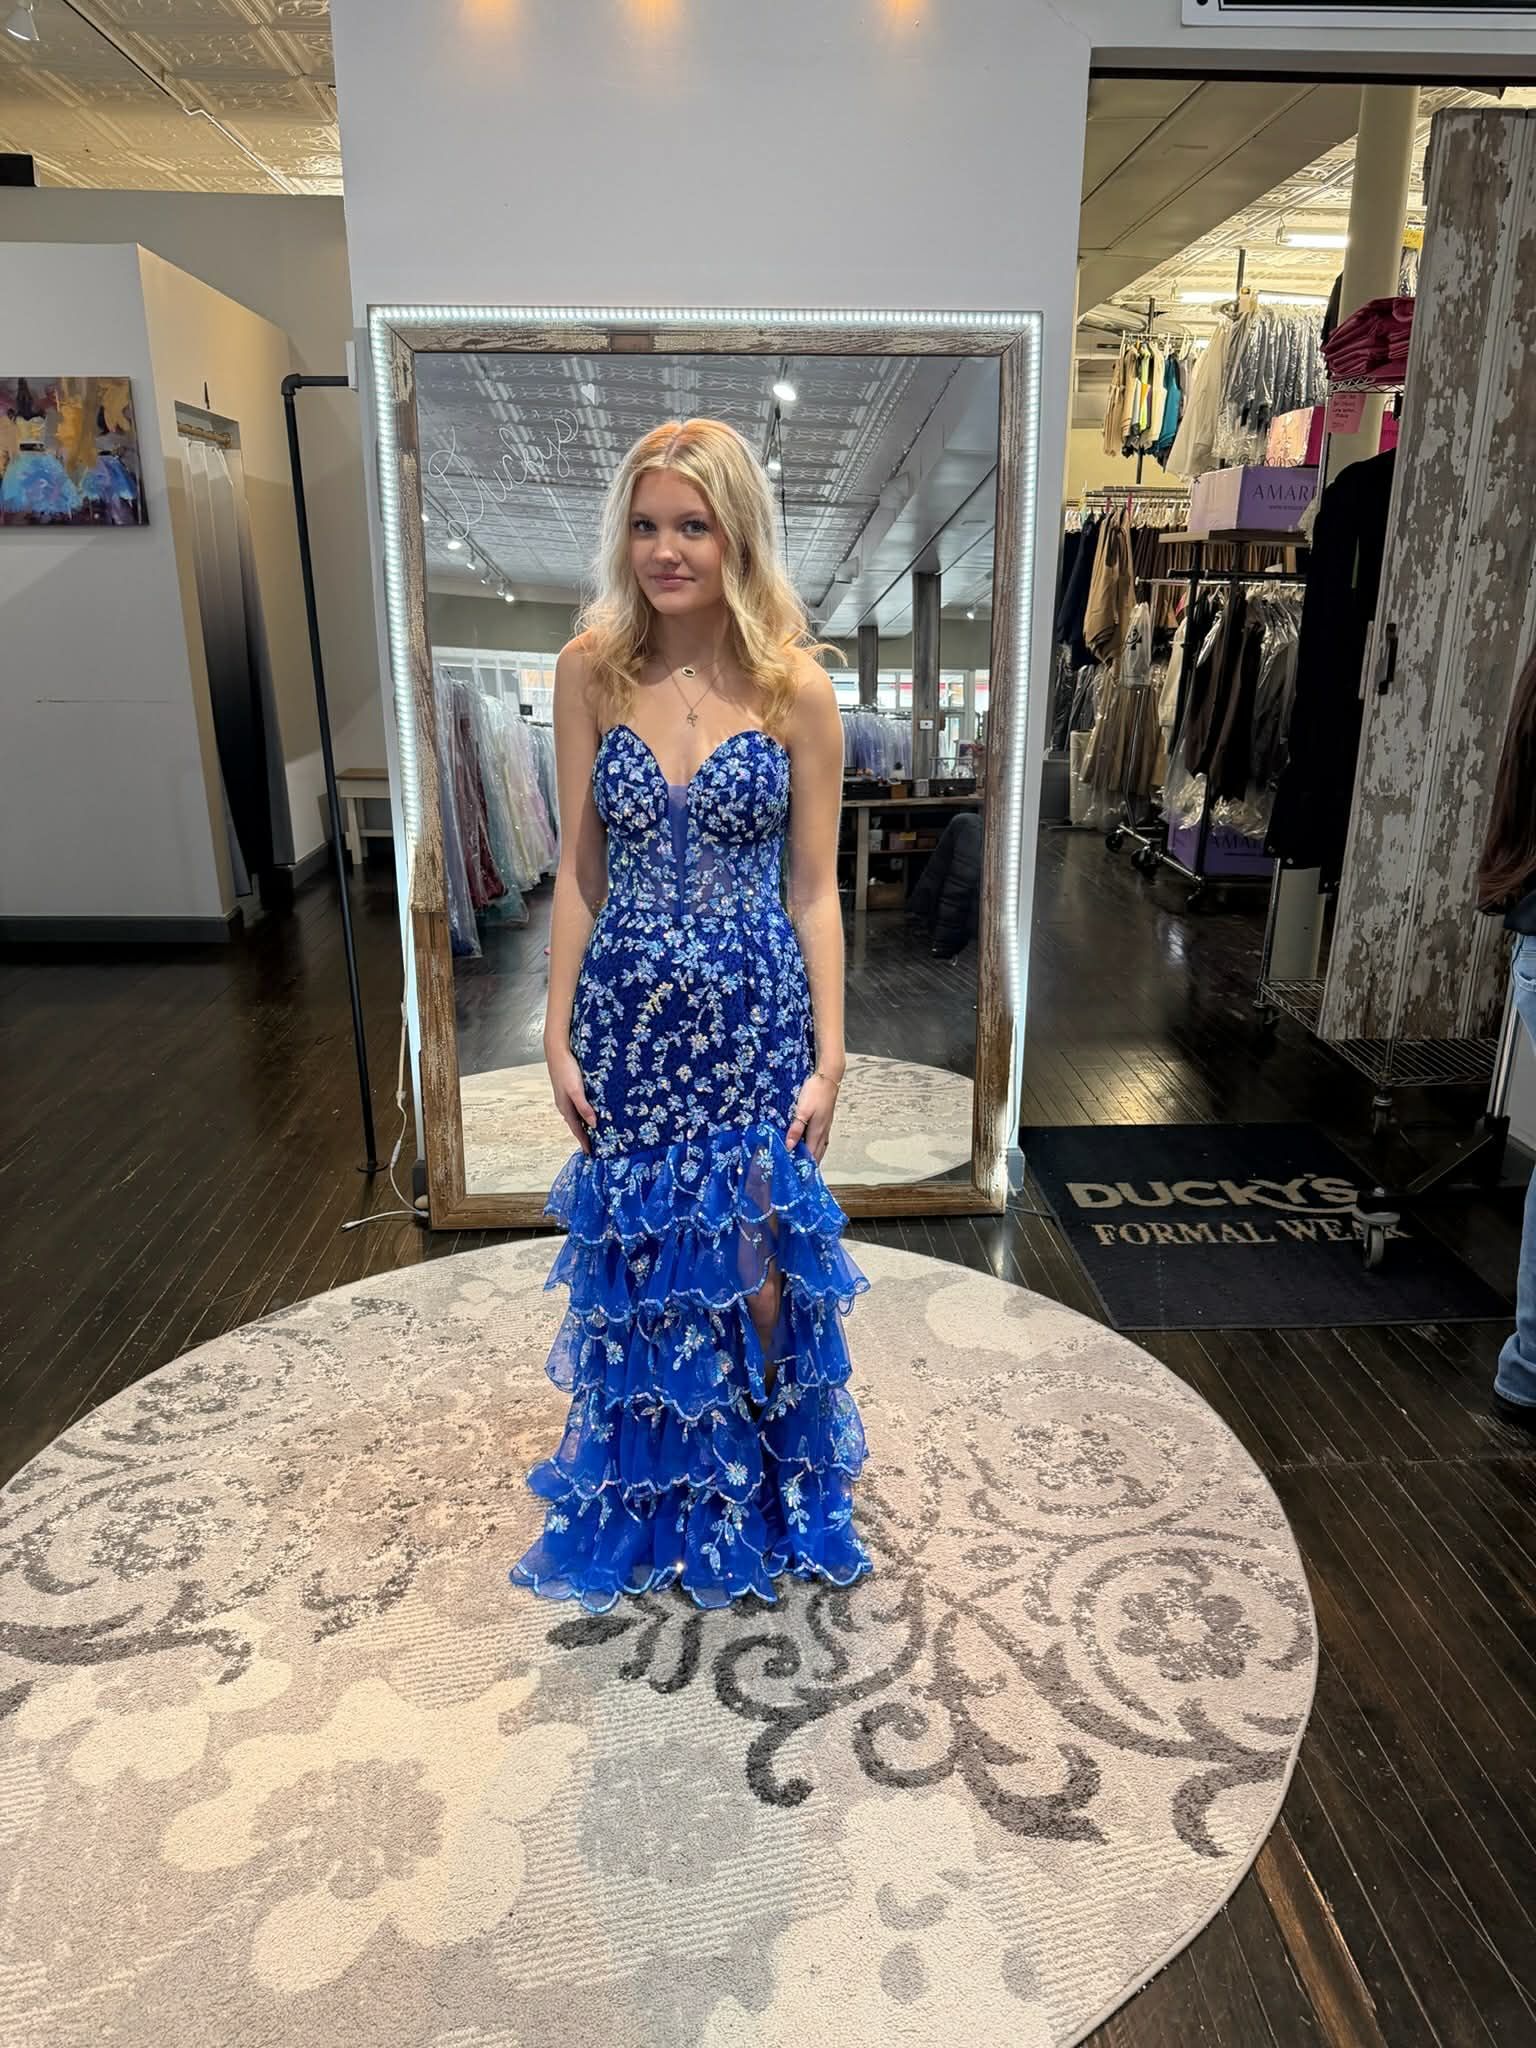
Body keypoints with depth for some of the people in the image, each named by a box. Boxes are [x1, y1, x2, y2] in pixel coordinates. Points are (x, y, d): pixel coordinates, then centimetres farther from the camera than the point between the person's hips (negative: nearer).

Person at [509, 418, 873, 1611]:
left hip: (754, 1017, -1)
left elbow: (814, 888, -3)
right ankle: (648, 1504, 39)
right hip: (628, 1013, 2)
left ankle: (763, 1502, 35)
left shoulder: (796, 687, -5)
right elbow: (579, 870, 2)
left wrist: (828, 1056, -6)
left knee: (753, 1270, 7)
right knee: (637, 1265, 14)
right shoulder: (592, 670, -1)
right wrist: (560, 1033, 1)